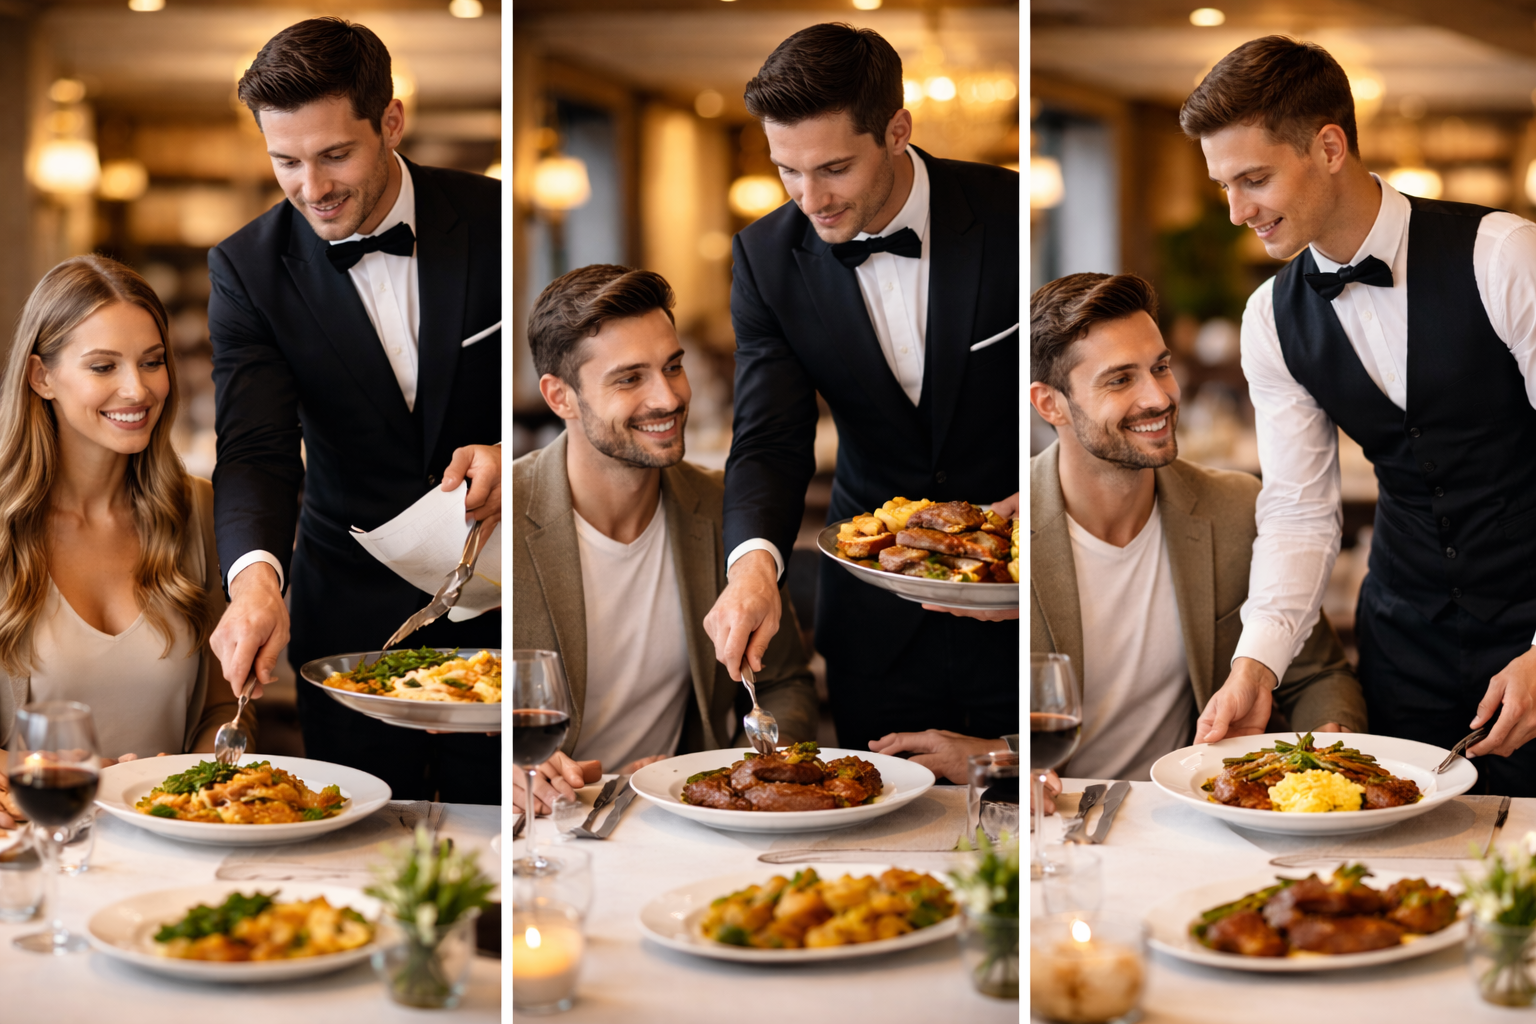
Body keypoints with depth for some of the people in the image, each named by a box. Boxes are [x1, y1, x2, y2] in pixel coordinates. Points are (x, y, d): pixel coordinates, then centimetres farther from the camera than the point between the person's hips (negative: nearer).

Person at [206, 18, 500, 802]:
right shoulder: (247, 267, -7)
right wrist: (256, 576, -36)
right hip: (350, 611, 0)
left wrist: (511, 454, -22)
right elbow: (256, 449, -16)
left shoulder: (494, 221, -8)